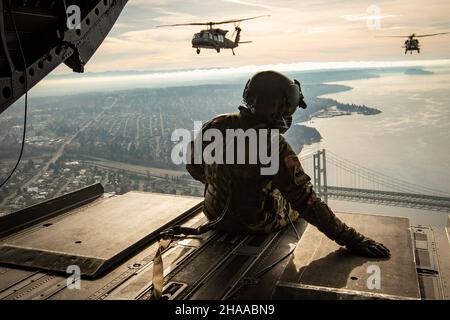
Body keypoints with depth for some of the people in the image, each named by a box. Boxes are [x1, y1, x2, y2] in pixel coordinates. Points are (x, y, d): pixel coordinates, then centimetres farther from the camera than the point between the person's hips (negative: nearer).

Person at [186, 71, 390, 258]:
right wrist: (350, 238, -20)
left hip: (216, 214, 5)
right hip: (257, 224, -4)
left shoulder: (215, 126, -16)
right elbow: (306, 202, -28)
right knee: (299, 207, 25)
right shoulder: (276, 148, -32)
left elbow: (194, 167, -2)